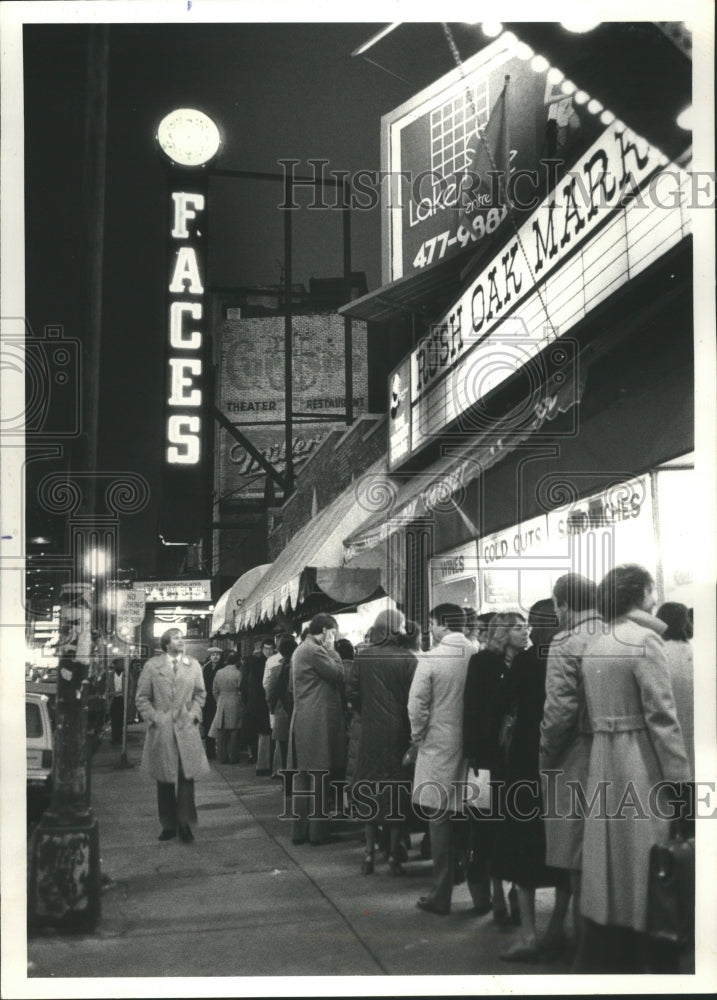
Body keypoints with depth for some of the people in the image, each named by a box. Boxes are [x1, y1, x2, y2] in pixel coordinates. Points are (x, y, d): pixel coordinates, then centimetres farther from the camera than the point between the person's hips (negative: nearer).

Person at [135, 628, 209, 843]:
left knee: (187, 776, -5)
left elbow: (200, 694, 15)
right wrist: (153, 717, -6)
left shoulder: (193, 665, 9)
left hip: (187, 728, 1)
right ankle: (168, 825, 13)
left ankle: (185, 824, 1)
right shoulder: (152, 666, 2)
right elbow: (142, 697, 4)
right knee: (164, 779, 5)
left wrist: (195, 713, 0)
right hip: (161, 729, -1)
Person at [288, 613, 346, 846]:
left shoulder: (300, 651, 18)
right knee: (319, 780, -4)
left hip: (302, 724, 10)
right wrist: (331, 650, -2)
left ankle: (300, 830, 16)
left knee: (302, 778, 11)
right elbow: (339, 674, -12)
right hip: (318, 724, -10)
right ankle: (318, 831, 1)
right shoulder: (315, 651, -14)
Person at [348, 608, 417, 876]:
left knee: (370, 787, 12)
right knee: (396, 788, 7)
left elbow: (352, 692, -3)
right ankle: (394, 852, 10)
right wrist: (413, 731, 0)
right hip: (398, 731, -2)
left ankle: (369, 853, 13)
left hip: (370, 731, 2)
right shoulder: (407, 659, -11)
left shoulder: (362, 656, -3)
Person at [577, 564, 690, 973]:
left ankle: (601, 964, 22)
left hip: (602, 764, 7)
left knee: (609, 867, 14)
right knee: (644, 866, 1)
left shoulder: (594, 646, 11)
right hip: (641, 763, -7)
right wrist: (681, 781, -14)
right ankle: (649, 959, 7)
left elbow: (593, 712, 9)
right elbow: (662, 716, -16)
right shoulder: (645, 640, -12)